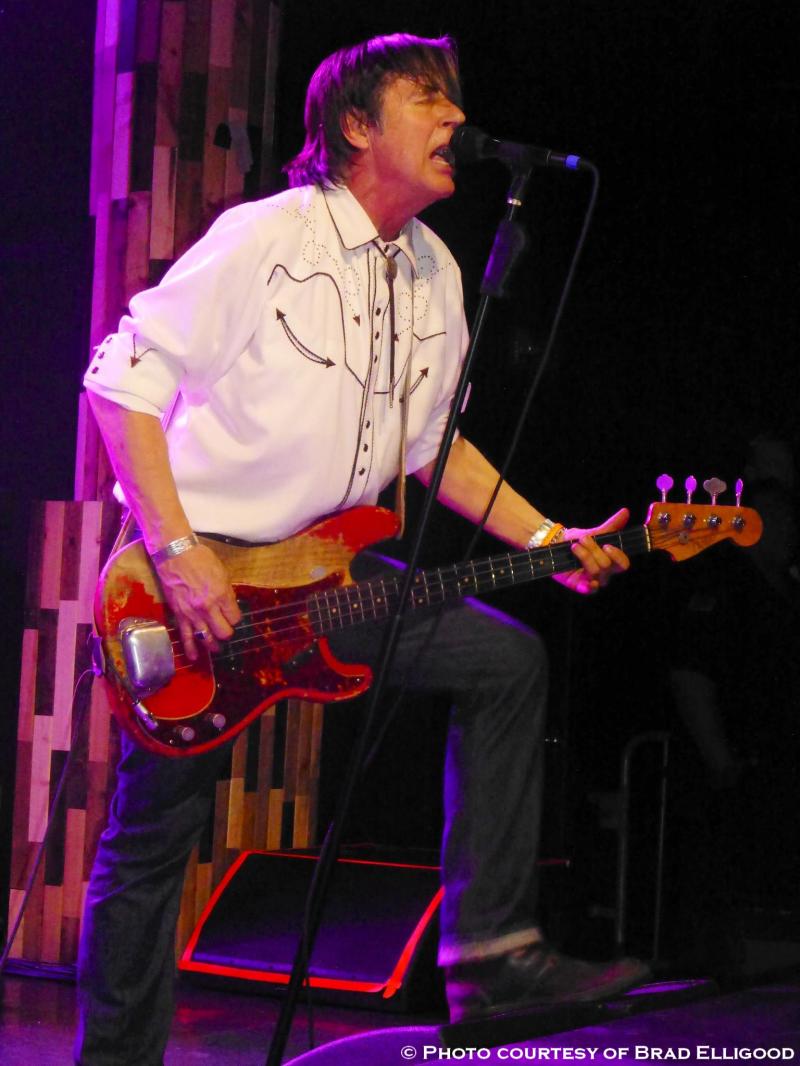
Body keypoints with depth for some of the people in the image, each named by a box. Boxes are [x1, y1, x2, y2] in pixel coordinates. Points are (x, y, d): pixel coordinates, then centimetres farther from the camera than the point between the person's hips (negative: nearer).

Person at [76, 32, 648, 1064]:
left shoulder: (433, 275, 7)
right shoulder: (264, 240, -16)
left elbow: (429, 440, 18)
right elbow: (124, 376, -16)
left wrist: (551, 542, 7)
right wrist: (178, 554, -23)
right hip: (199, 566, -7)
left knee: (508, 660, -2)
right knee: (152, 838, -2)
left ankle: (491, 953, 0)